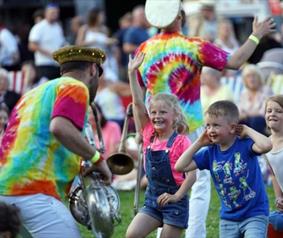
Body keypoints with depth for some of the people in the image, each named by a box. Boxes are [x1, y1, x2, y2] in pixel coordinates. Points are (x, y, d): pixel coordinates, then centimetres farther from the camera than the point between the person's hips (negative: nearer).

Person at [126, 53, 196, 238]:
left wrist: (177, 196, -20)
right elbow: (138, 104, -2)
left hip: (173, 201, -5)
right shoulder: (149, 135, 4)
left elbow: (191, 174, -15)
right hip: (152, 198, 5)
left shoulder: (181, 142, -11)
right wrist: (132, 73, -8)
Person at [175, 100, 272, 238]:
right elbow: (180, 166, -2)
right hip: (228, 218, 6)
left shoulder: (244, 145, -14)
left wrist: (247, 130, -19)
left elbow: (266, 146, -35)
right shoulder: (210, 152, 0)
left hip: (254, 215, -6)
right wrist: (199, 143, -2)